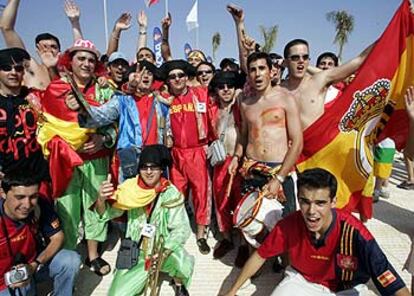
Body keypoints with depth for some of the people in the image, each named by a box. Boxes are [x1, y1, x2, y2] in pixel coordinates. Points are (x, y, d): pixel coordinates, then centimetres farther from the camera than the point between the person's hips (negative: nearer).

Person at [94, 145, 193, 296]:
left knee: (184, 262, -31)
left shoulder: (171, 194, -15)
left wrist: (164, 252, -31)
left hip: (163, 250, -2)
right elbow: (107, 213, -9)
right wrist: (101, 200, -32)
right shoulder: (131, 188, -9)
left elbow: (181, 228, -16)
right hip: (135, 252, 2)